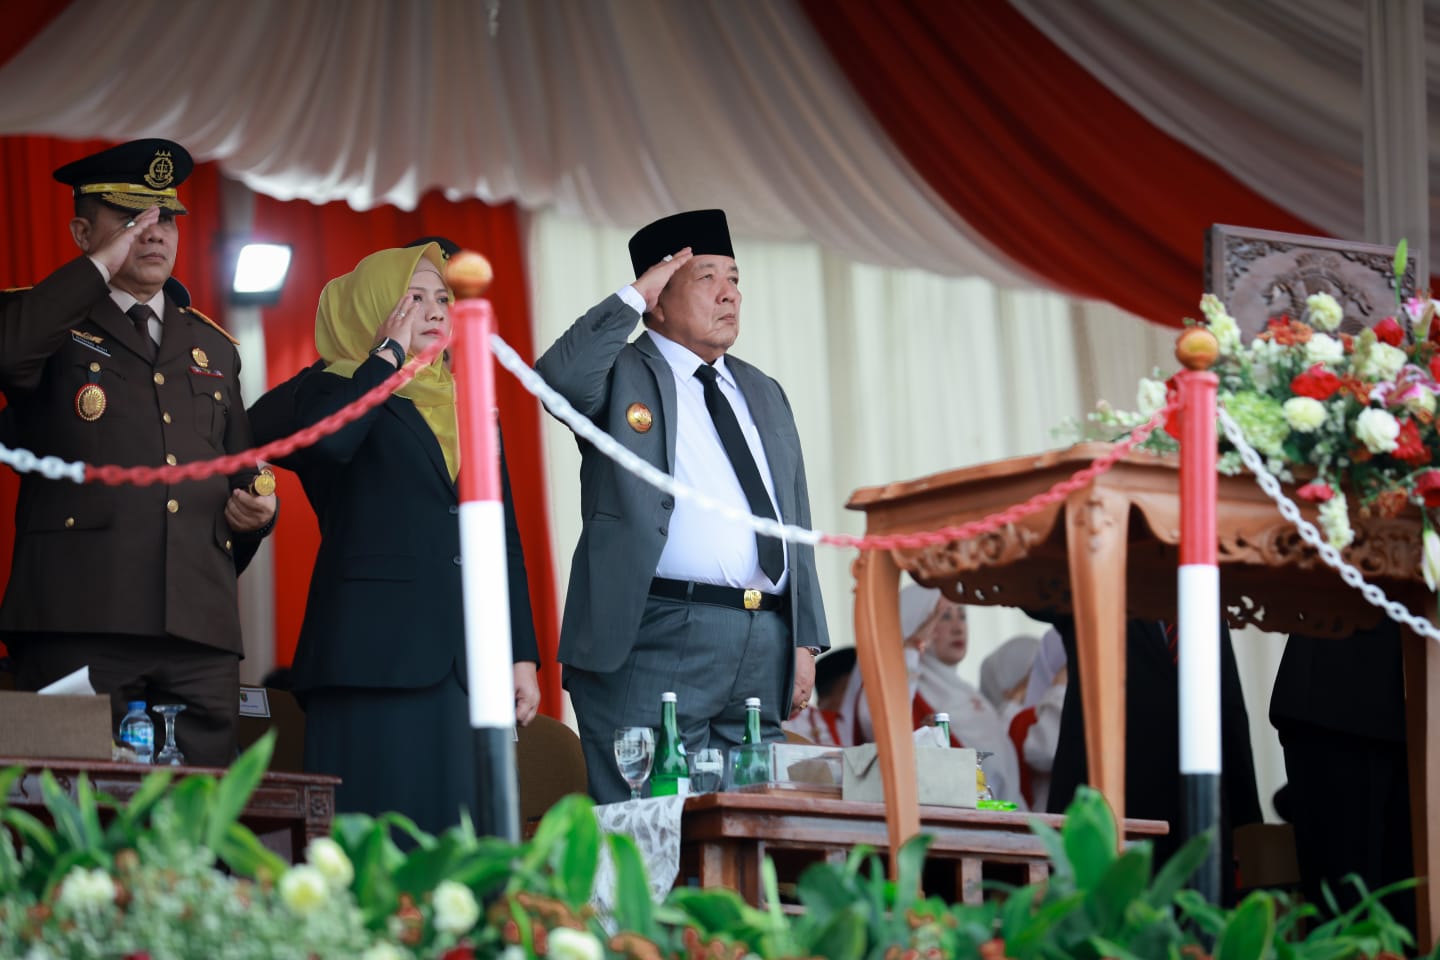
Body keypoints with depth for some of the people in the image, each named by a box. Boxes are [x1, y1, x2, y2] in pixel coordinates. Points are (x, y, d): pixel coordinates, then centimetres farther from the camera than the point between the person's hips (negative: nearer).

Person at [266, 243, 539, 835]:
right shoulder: (334, 388, 7)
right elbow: (327, 438, -20)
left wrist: (523, 656, 12)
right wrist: (389, 354, -5)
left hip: (466, 657, 5)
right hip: (379, 651, -5)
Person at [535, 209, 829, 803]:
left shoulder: (763, 394, 23)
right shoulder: (620, 374, 5)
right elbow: (558, 379, -20)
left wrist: (805, 641, 14)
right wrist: (633, 296, -10)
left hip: (764, 644, 6)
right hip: (656, 641, -6)